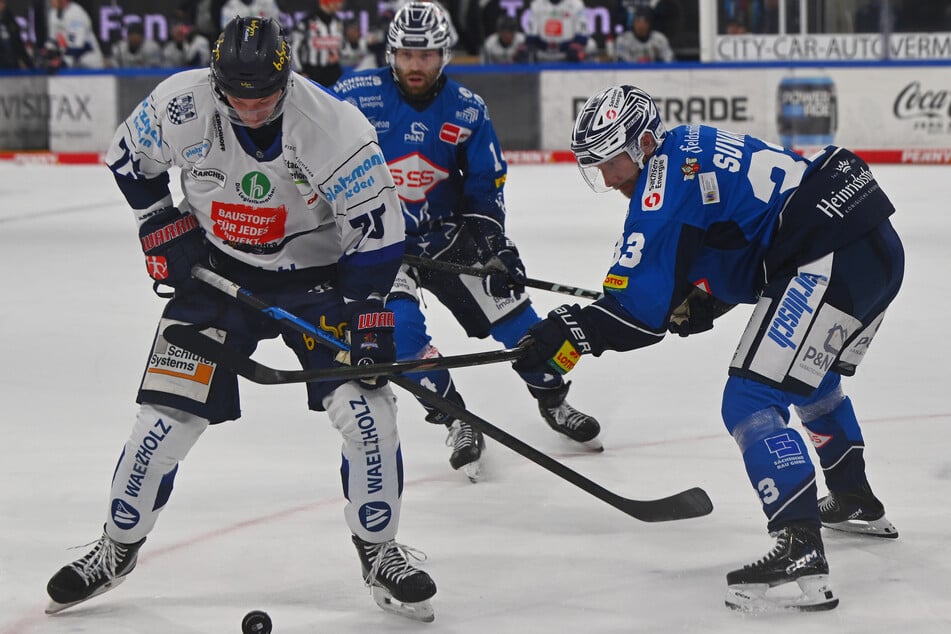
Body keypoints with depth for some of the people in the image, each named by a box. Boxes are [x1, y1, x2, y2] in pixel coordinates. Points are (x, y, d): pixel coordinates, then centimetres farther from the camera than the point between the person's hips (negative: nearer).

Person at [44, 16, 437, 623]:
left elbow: (379, 224, -19)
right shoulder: (180, 104, -20)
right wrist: (164, 231, -4)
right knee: (167, 413, -3)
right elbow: (129, 158, 2)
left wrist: (362, 311, -23)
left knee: (367, 408, -13)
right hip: (216, 270, 1)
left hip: (316, 276, -1)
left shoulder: (332, 124, -26)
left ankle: (379, 551, 5)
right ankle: (117, 549, 16)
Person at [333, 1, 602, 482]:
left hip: (448, 232, 3)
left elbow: (487, 185, 3)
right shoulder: (358, 96, -15)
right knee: (400, 325, -20)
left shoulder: (466, 110, -5)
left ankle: (553, 401, 19)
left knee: (507, 304, -1)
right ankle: (456, 421, -4)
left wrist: (493, 241, -6)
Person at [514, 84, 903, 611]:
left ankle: (801, 556, -22)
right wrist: (703, 298, 14)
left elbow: (642, 307, -14)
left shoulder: (667, 174, -9)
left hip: (832, 262, -11)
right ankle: (857, 504, 50)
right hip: (879, 250, 11)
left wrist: (573, 332, -9)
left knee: (751, 402, -12)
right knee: (810, 376, 34)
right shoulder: (695, 150, 21)